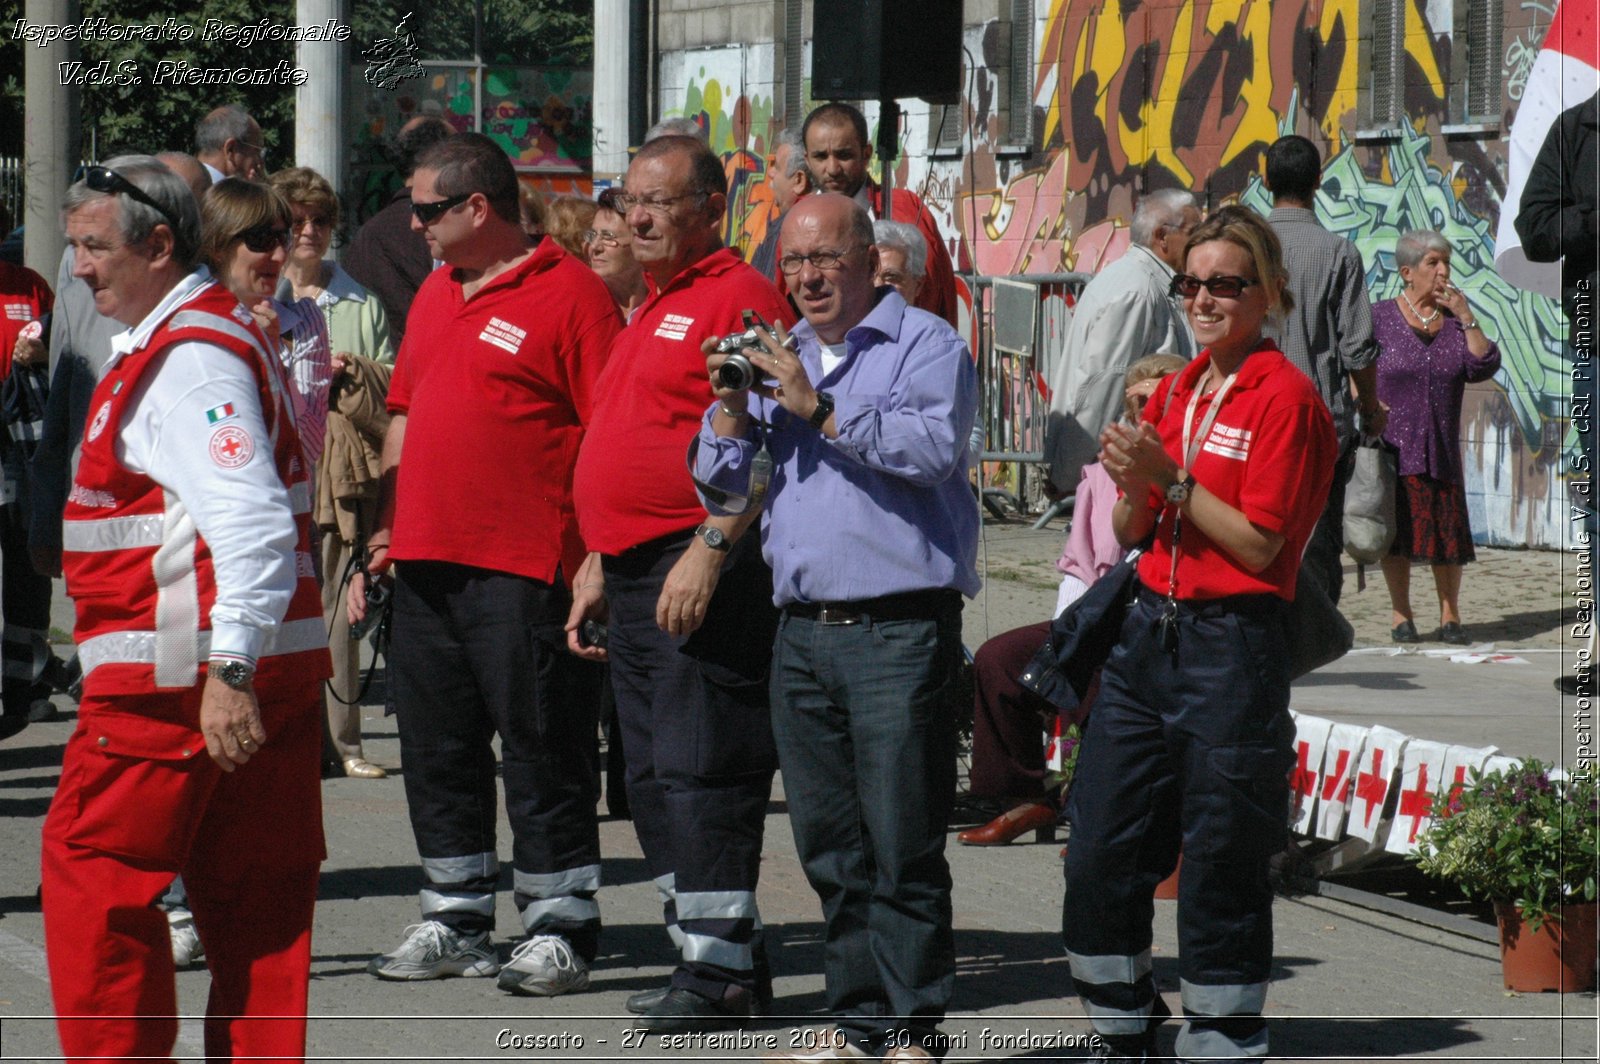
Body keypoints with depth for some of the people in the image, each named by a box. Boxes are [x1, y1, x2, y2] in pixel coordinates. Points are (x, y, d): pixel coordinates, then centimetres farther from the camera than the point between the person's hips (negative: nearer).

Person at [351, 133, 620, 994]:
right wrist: (380, 542, 17)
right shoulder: (434, 294, 17)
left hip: (524, 568, -8)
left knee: (541, 755, -3)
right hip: (426, 562, 8)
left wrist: (600, 560, -15)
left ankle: (559, 930, 3)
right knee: (437, 751, 12)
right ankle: (455, 922, 21)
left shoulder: (569, 293, -7)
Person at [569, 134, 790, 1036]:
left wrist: (710, 549, -23)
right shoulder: (655, 311, 22)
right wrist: (601, 568, 25)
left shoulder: (739, 299, -9)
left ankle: (718, 971, -9)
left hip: (705, 573, -10)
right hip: (636, 576, 10)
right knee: (654, 777, 10)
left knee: (700, 768, -11)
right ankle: (723, 953, 15)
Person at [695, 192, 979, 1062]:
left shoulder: (925, 346, -1)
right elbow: (723, 481, 18)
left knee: (903, 844, -7)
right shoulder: (777, 355, 19)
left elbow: (933, 446, -19)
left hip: (899, 626, -7)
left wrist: (817, 407, -19)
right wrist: (731, 408, 0)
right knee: (829, 847, 9)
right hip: (802, 629, 7)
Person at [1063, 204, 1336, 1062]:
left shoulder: (1285, 397, -8)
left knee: (1220, 877, -2)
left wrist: (1170, 476, -16)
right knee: (1098, 858, 6)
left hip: (1231, 646, -7)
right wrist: (1133, 485, -4)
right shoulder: (1177, 390, 14)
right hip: (1147, 632, 7)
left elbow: (1258, 543, -13)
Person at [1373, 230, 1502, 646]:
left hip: (1441, 447, 3)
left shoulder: (1455, 319, 10)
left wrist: (1467, 318, -8)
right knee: (1396, 529, -2)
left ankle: (1450, 615, 9)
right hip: (1393, 445, -3)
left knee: (1448, 528, 0)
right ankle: (1401, 615, 7)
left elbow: (1483, 366, -2)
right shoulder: (1379, 319, 1)